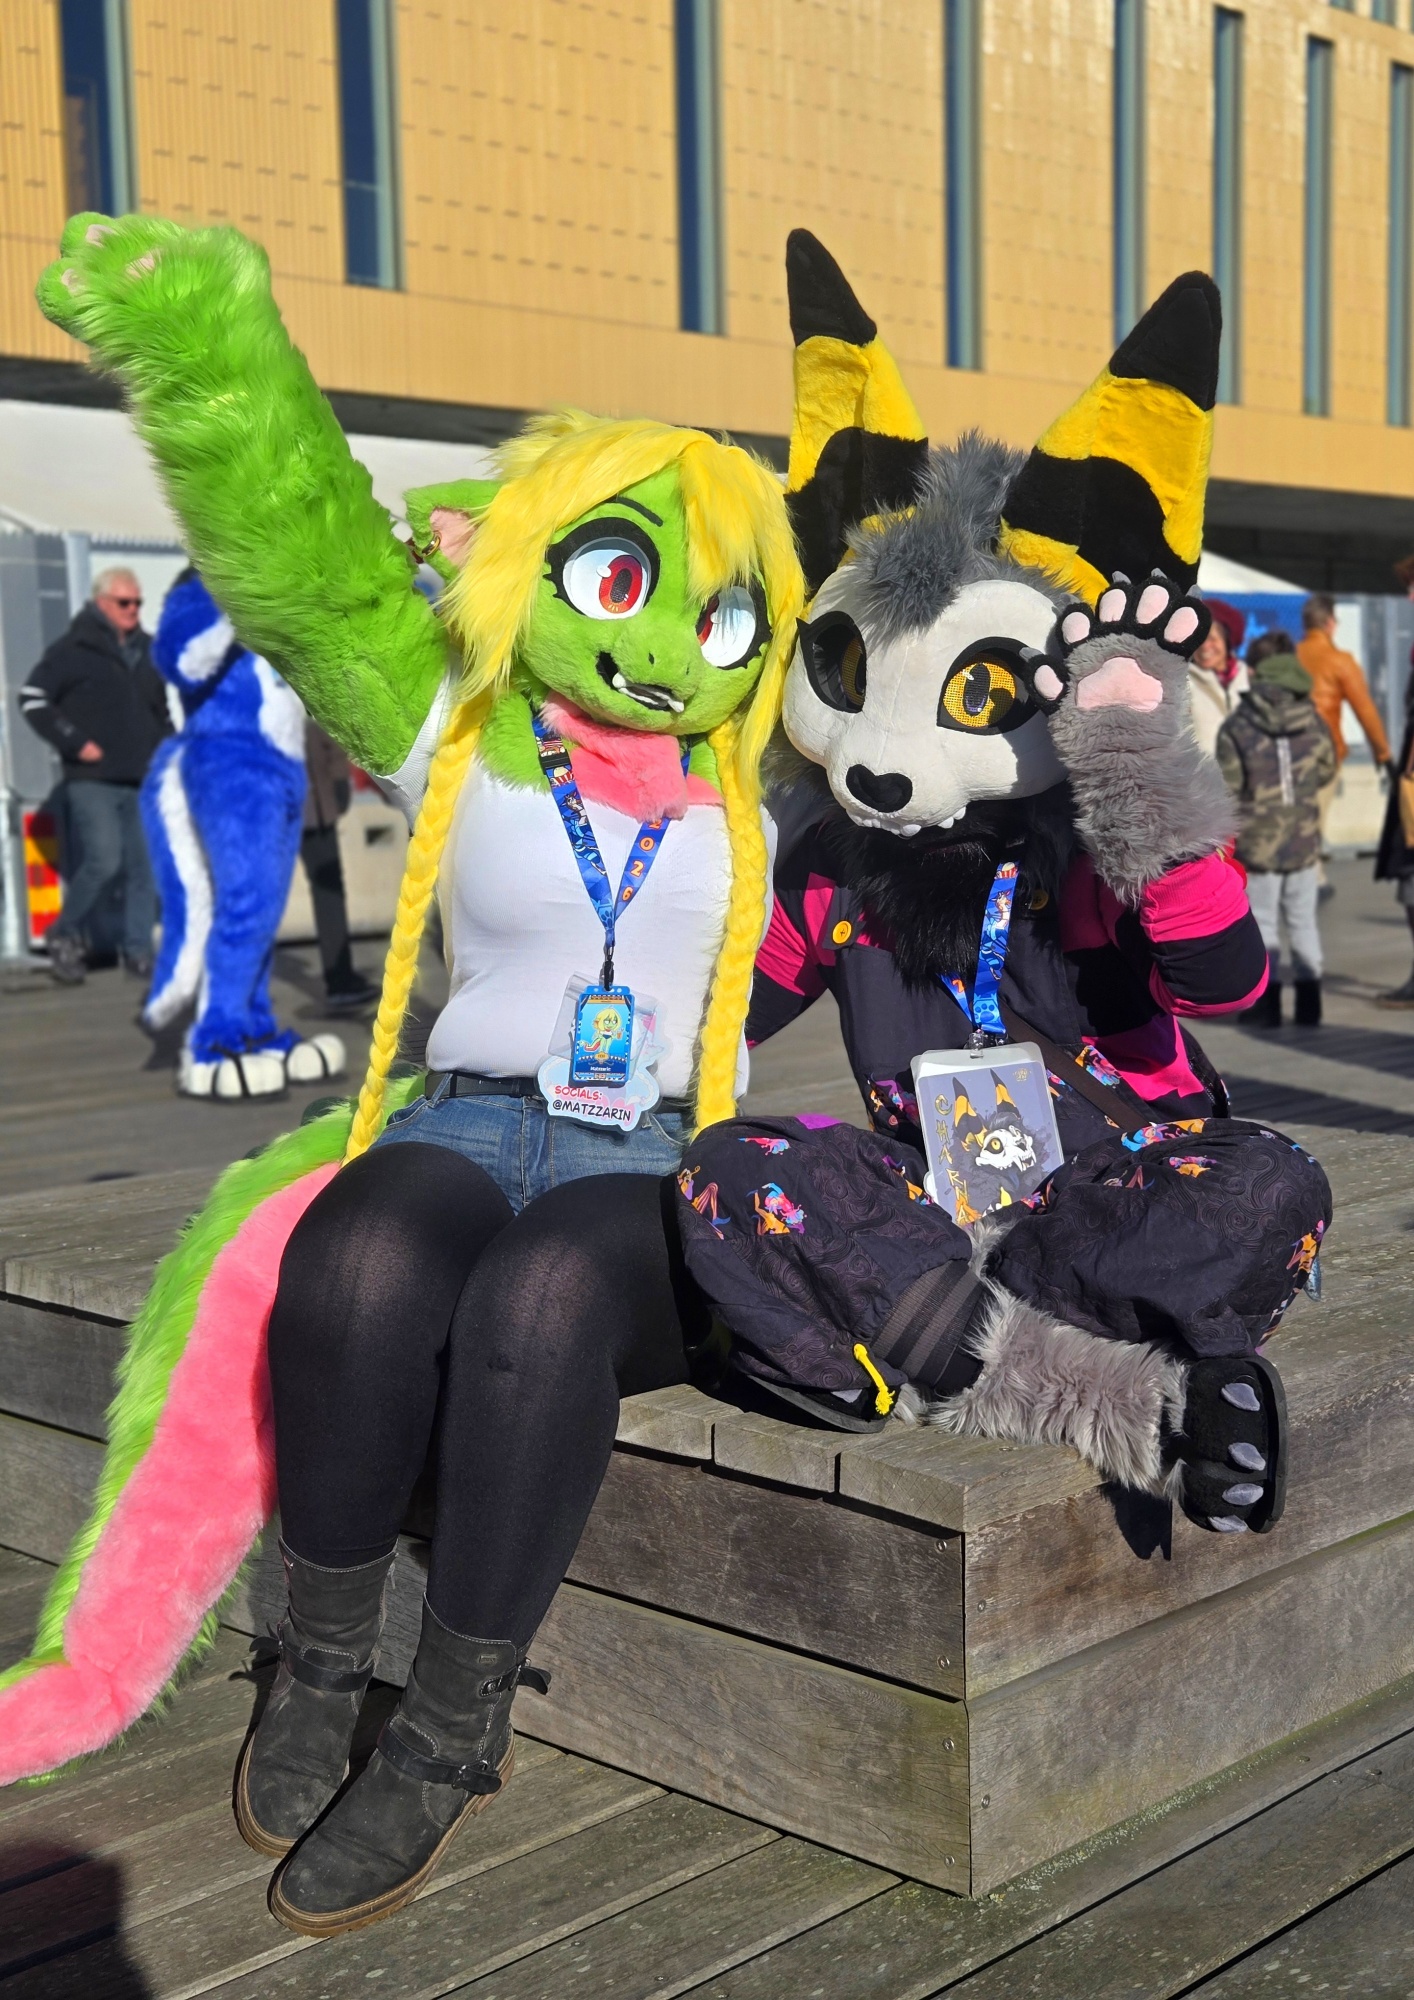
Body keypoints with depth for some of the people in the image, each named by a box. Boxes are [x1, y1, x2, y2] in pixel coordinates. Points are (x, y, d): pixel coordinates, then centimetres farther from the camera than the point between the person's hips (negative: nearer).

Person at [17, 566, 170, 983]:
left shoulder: (145, 652, 18)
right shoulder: (75, 649, -1)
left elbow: (161, 712, 31)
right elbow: (32, 699, -6)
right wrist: (73, 742, -11)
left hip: (142, 783, 6)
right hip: (92, 780, -6)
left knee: (144, 868, 2)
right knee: (103, 861, -16)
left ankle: (138, 951, 10)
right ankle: (65, 935, 5)